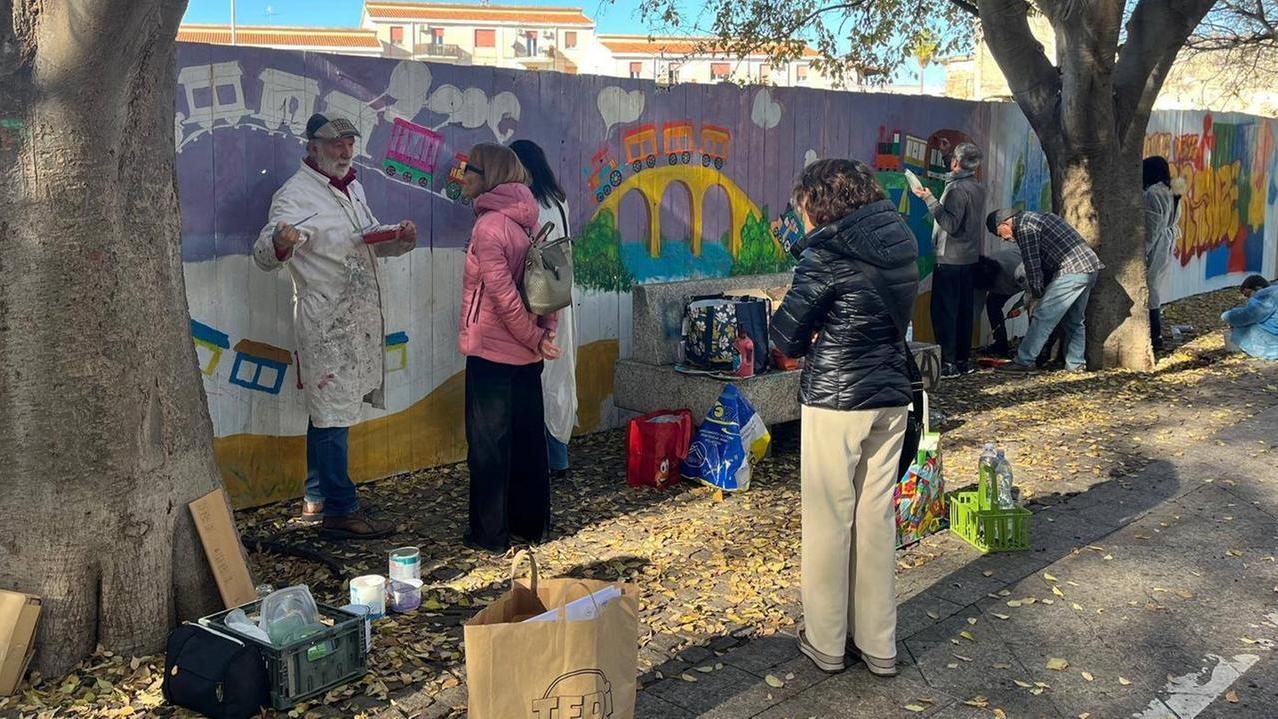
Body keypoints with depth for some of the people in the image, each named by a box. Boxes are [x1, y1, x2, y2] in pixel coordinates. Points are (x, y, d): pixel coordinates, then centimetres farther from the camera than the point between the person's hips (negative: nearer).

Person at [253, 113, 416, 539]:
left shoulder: (351, 188, 15)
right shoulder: (296, 195, -12)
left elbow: (371, 245, 25)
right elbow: (263, 256, -23)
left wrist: (400, 240, 3)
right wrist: (280, 242, -47)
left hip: (358, 319, 9)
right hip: (325, 324, -9)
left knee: (327, 412, 15)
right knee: (333, 413, -5)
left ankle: (316, 501, 25)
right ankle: (341, 511, 1)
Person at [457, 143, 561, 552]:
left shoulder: (488, 225, -17)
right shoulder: (527, 221, 8)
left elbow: (503, 296, -20)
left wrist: (534, 338, -12)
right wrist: (545, 333, 1)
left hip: (491, 352, -8)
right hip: (527, 354, 8)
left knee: (488, 442, 3)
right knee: (528, 439, 15)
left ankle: (490, 533, 12)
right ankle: (533, 524, 25)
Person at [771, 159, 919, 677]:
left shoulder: (828, 252, -15)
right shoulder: (900, 245, 7)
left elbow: (786, 332, -13)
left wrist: (805, 343, 8)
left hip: (835, 401, -7)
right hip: (891, 398, 7)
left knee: (828, 520, 6)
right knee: (877, 517, 13)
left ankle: (826, 642, 18)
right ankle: (878, 645, 22)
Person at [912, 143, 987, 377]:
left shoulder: (957, 188, -15)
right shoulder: (979, 188, 12)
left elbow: (951, 224, -22)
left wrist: (930, 200, -23)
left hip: (950, 259, -9)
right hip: (971, 258, 9)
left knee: (944, 310, -6)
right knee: (964, 309, 11)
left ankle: (948, 362, -7)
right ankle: (963, 360, 15)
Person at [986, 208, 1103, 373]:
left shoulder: (1024, 226, -7)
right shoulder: (1036, 217, 24)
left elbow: (1032, 265, -9)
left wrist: (1036, 295, 2)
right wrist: (1038, 293, 21)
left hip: (1072, 271, -10)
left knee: (1043, 317, -5)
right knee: (1075, 320, 19)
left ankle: (1024, 362, -2)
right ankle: (1076, 364, 24)